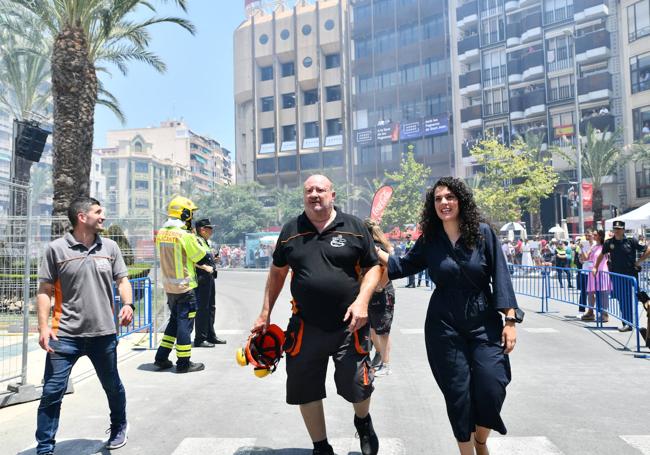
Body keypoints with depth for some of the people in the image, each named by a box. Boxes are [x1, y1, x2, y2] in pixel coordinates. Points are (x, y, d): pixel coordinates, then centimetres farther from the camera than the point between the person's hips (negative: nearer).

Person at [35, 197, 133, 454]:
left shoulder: (110, 247, 6)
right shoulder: (56, 249, -4)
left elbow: (122, 279, 10)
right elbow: (45, 291, -2)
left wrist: (127, 304, -9)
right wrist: (43, 327, -11)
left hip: (103, 333, 3)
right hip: (65, 335, -3)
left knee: (112, 386, 18)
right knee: (52, 392, -1)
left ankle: (119, 426, 43)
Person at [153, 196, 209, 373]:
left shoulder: (161, 234, 5)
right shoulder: (185, 235, -19)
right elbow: (202, 258, -11)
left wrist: (202, 266, 17)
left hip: (169, 285, 7)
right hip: (184, 286, -7)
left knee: (174, 320, 20)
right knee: (185, 322, 2)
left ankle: (161, 358, 23)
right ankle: (184, 363, 10)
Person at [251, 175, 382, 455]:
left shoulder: (354, 227, 0)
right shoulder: (291, 230, 6)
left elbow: (373, 267, 2)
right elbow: (277, 272, 14)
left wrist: (362, 300, -14)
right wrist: (265, 313, 11)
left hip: (349, 325, -2)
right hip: (305, 326, 2)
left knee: (357, 386, 4)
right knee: (305, 390, 10)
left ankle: (363, 422, 42)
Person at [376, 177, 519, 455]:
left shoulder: (483, 233, -3)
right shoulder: (429, 241, 2)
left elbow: (500, 277, -4)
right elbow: (404, 266, 9)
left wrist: (510, 320, -8)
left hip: (484, 323, -1)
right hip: (444, 327, 1)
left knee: (491, 387, -7)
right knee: (458, 394, 5)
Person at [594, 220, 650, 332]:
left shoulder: (631, 241, -6)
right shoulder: (609, 242, 3)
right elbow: (602, 254, 19)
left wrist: (638, 262, -2)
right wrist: (596, 267, 20)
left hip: (630, 275, -3)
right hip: (616, 275, 3)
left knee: (628, 299, -2)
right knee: (620, 299, 6)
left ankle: (628, 323, 4)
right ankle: (626, 321, 16)